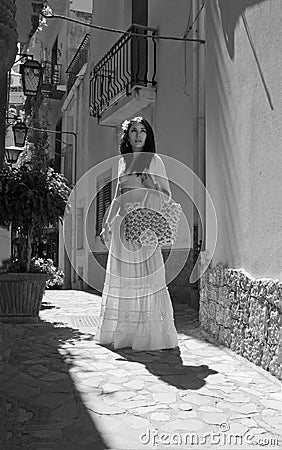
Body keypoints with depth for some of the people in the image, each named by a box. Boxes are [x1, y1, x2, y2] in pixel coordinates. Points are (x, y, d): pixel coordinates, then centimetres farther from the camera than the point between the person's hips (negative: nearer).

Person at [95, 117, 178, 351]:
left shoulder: (154, 160, 3)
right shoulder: (123, 160, 16)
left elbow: (167, 195, 4)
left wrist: (151, 186, -15)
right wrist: (107, 225, 20)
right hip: (123, 221, 5)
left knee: (147, 275, -6)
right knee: (122, 277, 6)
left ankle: (149, 334, 2)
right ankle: (122, 332, 16)